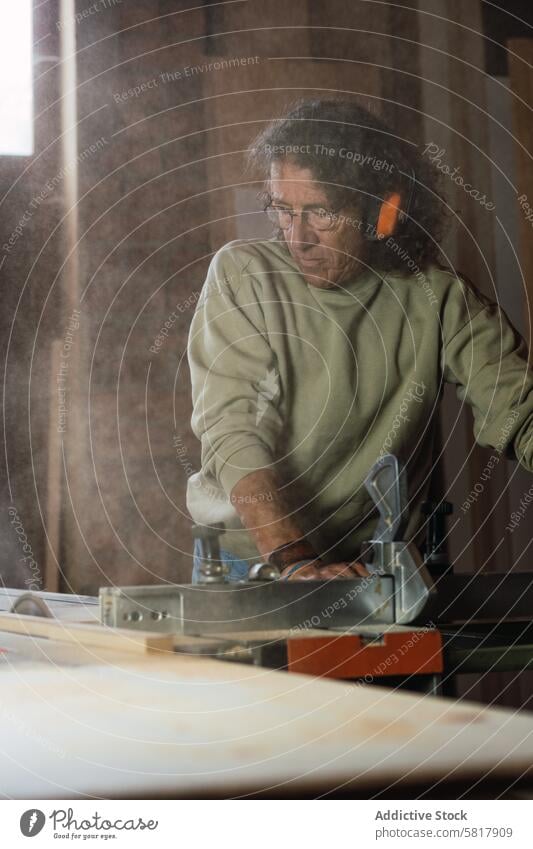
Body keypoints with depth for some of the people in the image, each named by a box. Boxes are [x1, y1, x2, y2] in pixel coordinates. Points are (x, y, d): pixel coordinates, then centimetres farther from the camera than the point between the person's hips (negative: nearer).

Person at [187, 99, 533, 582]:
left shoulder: (436, 298, -3)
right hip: (245, 557, -1)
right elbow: (231, 429, -14)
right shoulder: (242, 276, -6)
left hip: (377, 569, 1)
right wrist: (294, 560, -25)